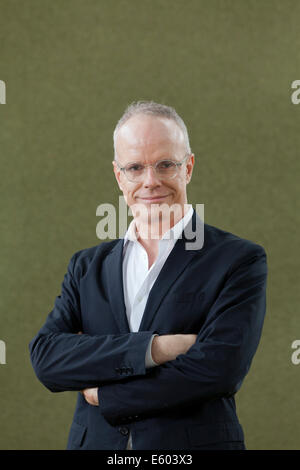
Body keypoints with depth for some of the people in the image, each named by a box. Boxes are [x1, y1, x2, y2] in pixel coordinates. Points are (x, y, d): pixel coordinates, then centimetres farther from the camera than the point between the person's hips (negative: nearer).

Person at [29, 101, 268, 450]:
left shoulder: (240, 260, -7)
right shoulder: (87, 266, 5)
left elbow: (217, 371, -19)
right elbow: (44, 356, -8)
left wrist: (102, 393, -10)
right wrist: (151, 348, -21)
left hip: (195, 441, -3)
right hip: (95, 443, 3)